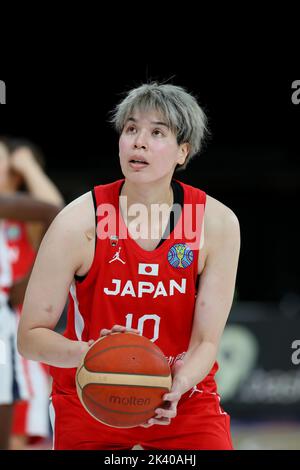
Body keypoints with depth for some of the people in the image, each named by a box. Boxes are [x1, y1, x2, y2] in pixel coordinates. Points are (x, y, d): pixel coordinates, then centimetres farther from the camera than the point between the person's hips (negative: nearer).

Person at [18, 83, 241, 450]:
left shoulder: (217, 223, -11)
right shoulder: (78, 222, -16)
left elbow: (206, 341, -10)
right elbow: (30, 336, -14)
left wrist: (174, 389, -30)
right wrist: (90, 354, -34)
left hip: (181, 396, 1)